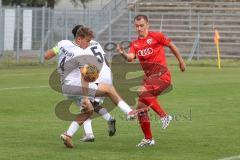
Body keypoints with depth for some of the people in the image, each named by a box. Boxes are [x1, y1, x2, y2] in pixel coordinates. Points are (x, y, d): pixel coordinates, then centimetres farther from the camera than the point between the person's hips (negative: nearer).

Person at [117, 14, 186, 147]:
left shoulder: (156, 36, -4)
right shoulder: (135, 44, 10)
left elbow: (171, 45, 9)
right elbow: (130, 58, -9)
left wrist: (180, 61, 15)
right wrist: (123, 53, -29)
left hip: (162, 75, -6)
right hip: (149, 77, 6)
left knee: (142, 91, -30)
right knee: (140, 106, 2)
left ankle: (164, 116, -19)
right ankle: (148, 138, 16)